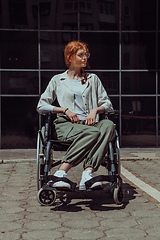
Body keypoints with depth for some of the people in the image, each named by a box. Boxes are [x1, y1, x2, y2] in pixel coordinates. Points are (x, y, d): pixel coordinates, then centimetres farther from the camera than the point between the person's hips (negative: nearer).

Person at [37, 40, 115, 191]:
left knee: (108, 125, -33)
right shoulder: (58, 80, 15)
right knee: (93, 133, -37)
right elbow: (41, 106, 10)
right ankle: (61, 173, -41)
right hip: (66, 125, -3)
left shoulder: (93, 79, 22)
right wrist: (65, 110, -4)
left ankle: (87, 174, -44)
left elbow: (108, 104, 21)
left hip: (89, 123, 3)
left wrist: (95, 110, -3)